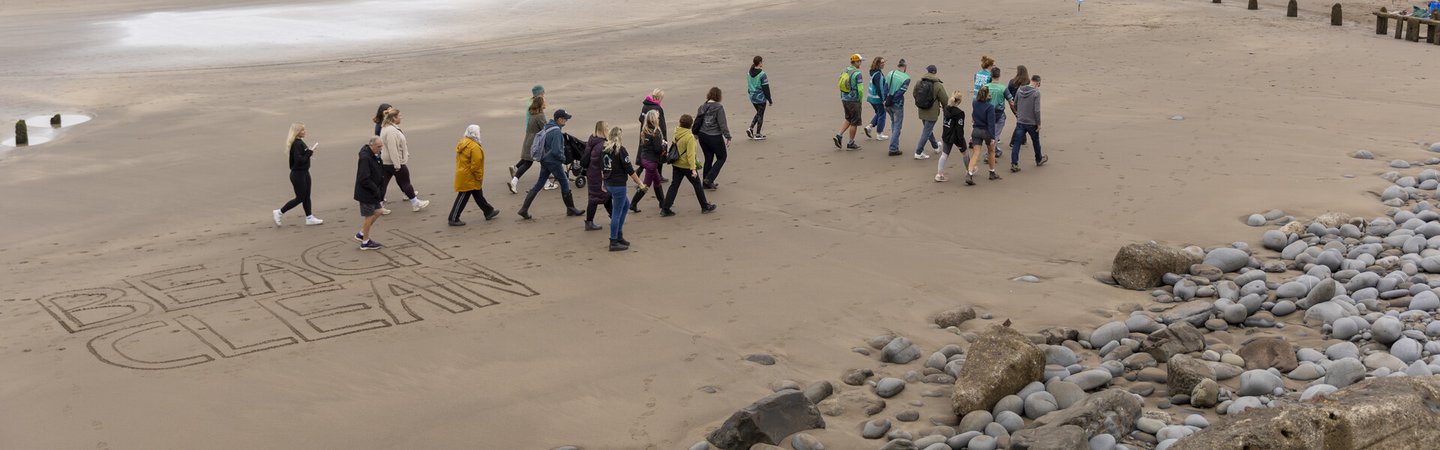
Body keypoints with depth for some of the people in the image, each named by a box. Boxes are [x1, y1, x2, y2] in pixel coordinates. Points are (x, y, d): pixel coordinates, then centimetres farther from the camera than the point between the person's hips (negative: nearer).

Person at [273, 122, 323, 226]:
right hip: (298, 174, -10)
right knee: (300, 198, 1)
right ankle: (279, 212, 11)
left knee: (306, 196, 14)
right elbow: (299, 160, -28)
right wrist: (309, 152, -20)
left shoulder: (300, 142, 8)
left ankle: (309, 218, 22)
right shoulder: (296, 144, -22)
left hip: (304, 173, 10)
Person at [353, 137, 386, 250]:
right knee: (369, 216, 2)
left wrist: (379, 189, 9)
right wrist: (375, 190, -20)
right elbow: (364, 179, -26)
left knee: (377, 212, 16)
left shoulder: (375, 155, 6)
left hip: (374, 192, 9)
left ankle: (361, 234, 29)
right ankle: (365, 242, 17)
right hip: (366, 193, -9)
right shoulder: (365, 158, -24)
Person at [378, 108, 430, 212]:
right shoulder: (392, 131, -23)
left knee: (383, 183, 10)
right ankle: (415, 204, 16)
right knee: (405, 183, 4)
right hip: (395, 162, -9)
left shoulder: (386, 128, 11)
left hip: (385, 161, 9)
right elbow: (393, 149, -26)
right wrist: (397, 165, -24)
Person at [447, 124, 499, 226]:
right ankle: (453, 219, 2)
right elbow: (475, 165, -24)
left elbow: (459, 160, 15)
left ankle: (488, 212, 33)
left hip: (463, 174, 10)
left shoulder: (462, 144, 7)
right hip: (468, 178, -10)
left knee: (478, 195, 20)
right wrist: (479, 177, -11)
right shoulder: (474, 147, -23)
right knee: (463, 197, -3)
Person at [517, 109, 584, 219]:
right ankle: (571, 209, 17)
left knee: (539, 184, 10)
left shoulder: (547, 128, 8)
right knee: (565, 183, 7)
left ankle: (524, 209, 6)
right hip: (554, 162, -9)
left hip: (545, 160, 9)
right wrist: (563, 159, -9)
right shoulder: (556, 132, -20)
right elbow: (556, 151, -24)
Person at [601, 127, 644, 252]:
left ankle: (619, 235, 25)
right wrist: (640, 184, -7)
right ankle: (614, 243, 4)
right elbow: (630, 170, -15)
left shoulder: (605, 149, 5)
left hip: (608, 183, 8)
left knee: (626, 204, 23)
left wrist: (604, 184, 23)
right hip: (618, 184, -8)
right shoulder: (620, 150, -16)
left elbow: (602, 167, 12)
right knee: (617, 213, -1)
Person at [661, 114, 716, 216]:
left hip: (676, 164, 6)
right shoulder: (690, 137, -21)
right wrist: (693, 168, -25)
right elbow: (690, 154, -25)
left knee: (674, 186, 8)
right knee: (697, 185, 11)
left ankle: (665, 209, 3)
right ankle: (705, 207, 23)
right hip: (686, 165, -6)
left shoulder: (676, 134, -2)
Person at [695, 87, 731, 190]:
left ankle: (707, 183, 21)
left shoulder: (702, 107, 2)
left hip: (702, 136, 6)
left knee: (708, 158, 17)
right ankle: (709, 178, -2)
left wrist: (695, 134, 22)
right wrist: (728, 137, -11)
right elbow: (722, 124, -16)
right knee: (721, 158, 11)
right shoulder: (719, 107, -15)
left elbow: (697, 122, 9)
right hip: (715, 137, -6)